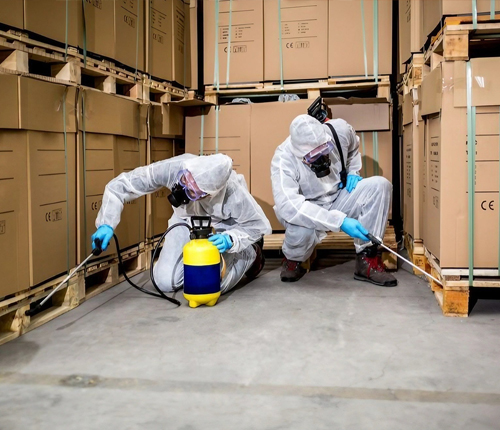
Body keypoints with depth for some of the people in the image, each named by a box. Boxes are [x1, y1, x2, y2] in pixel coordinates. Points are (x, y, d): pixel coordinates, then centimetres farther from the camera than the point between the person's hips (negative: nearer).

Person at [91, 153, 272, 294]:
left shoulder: (233, 194, -40)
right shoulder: (171, 168, -36)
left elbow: (258, 224, -21)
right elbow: (120, 185, -25)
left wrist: (230, 240, -38)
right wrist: (106, 224, -35)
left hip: (224, 226, -2)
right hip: (186, 221, 3)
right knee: (165, 282, -11)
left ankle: (251, 253, 10)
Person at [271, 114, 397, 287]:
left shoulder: (340, 129, -15)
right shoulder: (283, 159, -28)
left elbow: (353, 148, 12)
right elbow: (288, 204, -43)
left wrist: (353, 172, -8)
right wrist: (340, 221, -47)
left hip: (339, 200, 4)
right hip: (307, 212, -4)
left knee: (379, 185, -21)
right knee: (302, 230, -40)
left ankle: (367, 260, -14)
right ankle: (293, 260, 0)